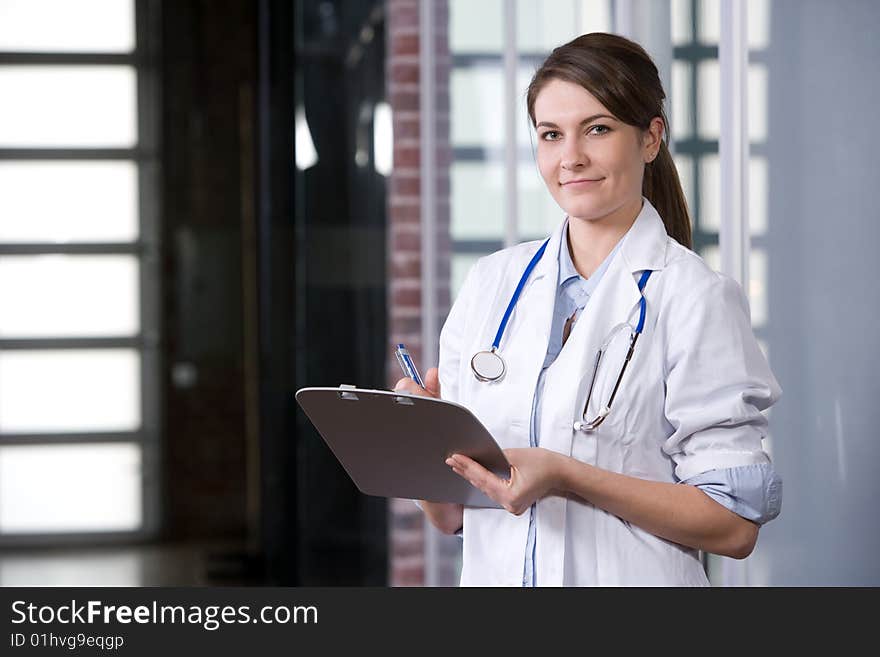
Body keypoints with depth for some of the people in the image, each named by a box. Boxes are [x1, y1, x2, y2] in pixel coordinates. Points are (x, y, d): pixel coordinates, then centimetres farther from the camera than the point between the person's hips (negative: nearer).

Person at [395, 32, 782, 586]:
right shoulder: (493, 283, 7)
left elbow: (735, 526, -11)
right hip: (494, 576, 4)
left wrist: (567, 477, -18)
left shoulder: (699, 299, -6)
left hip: (631, 580, -4)